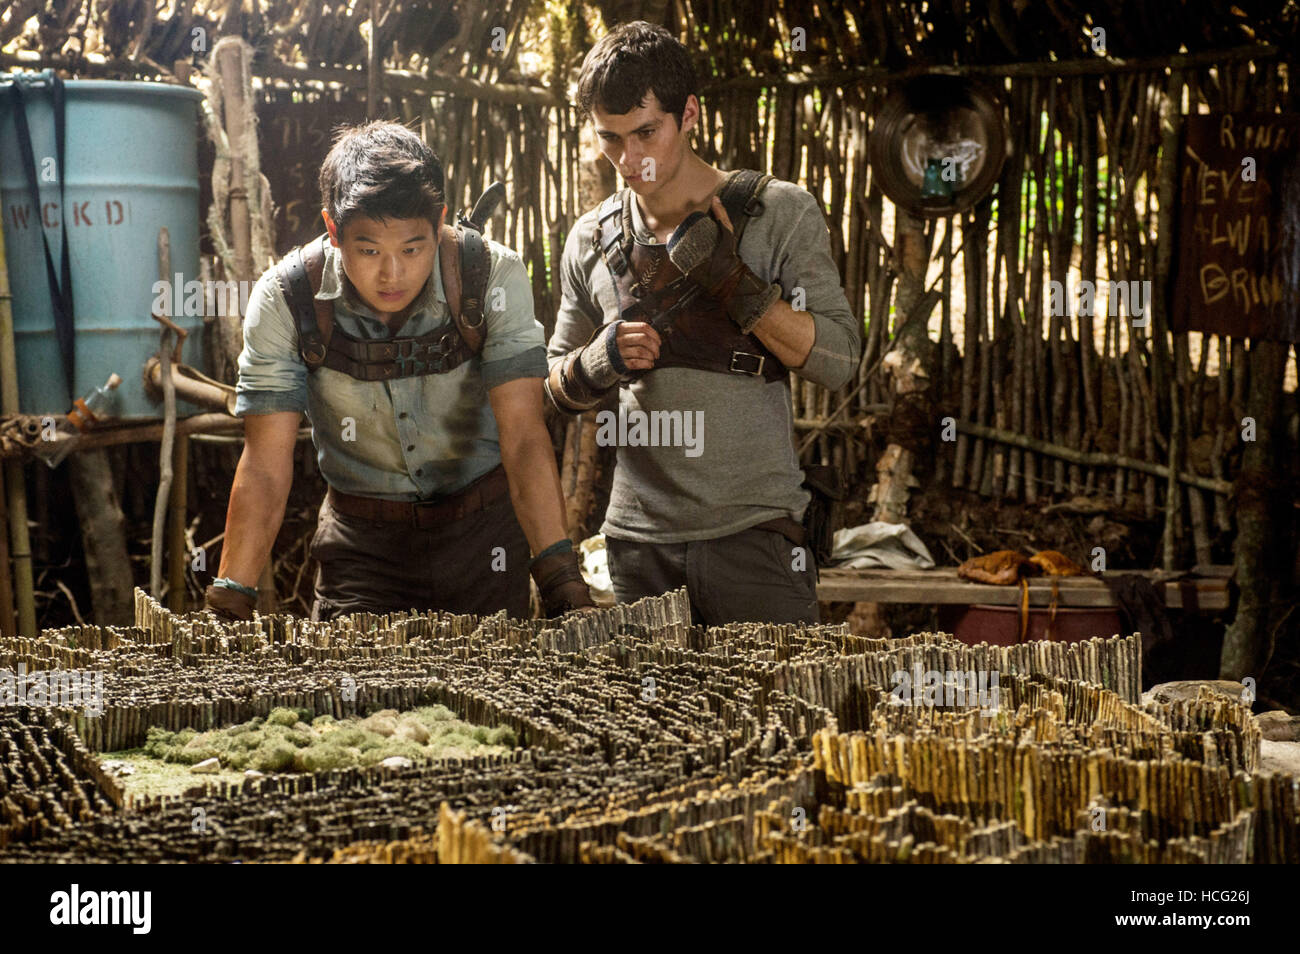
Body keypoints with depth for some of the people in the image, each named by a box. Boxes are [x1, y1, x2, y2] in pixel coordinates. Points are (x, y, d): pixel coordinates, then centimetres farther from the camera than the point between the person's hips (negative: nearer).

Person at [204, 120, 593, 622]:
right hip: (362, 537, 0)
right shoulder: (285, 299, -18)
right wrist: (227, 603, -23)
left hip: (482, 524, 0)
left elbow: (523, 436, -24)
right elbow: (266, 466, -16)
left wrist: (562, 579, -35)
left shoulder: (494, 276, -20)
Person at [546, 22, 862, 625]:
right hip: (639, 540, 3)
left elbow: (838, 360, -6)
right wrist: (600, 360, -5)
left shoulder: (779, 213, -1)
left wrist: (731, 279, -16)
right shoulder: (591, 240, 9)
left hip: (755, 533, -3)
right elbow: (558, 388, 18)